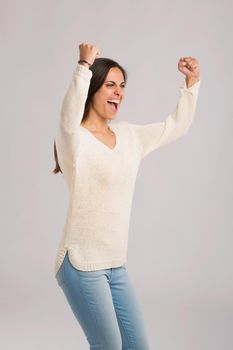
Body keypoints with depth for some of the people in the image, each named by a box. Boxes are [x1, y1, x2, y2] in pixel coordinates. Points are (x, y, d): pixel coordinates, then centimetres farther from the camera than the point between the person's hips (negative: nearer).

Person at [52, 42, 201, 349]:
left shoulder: (129, 135, 10)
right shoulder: (74, 139, -12)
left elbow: (177, 126, 20)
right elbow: (69, 117, -37)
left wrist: (191, 82, 10)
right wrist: (85, 65, -33)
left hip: (117, 265, 7)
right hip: (82, 264, -7)